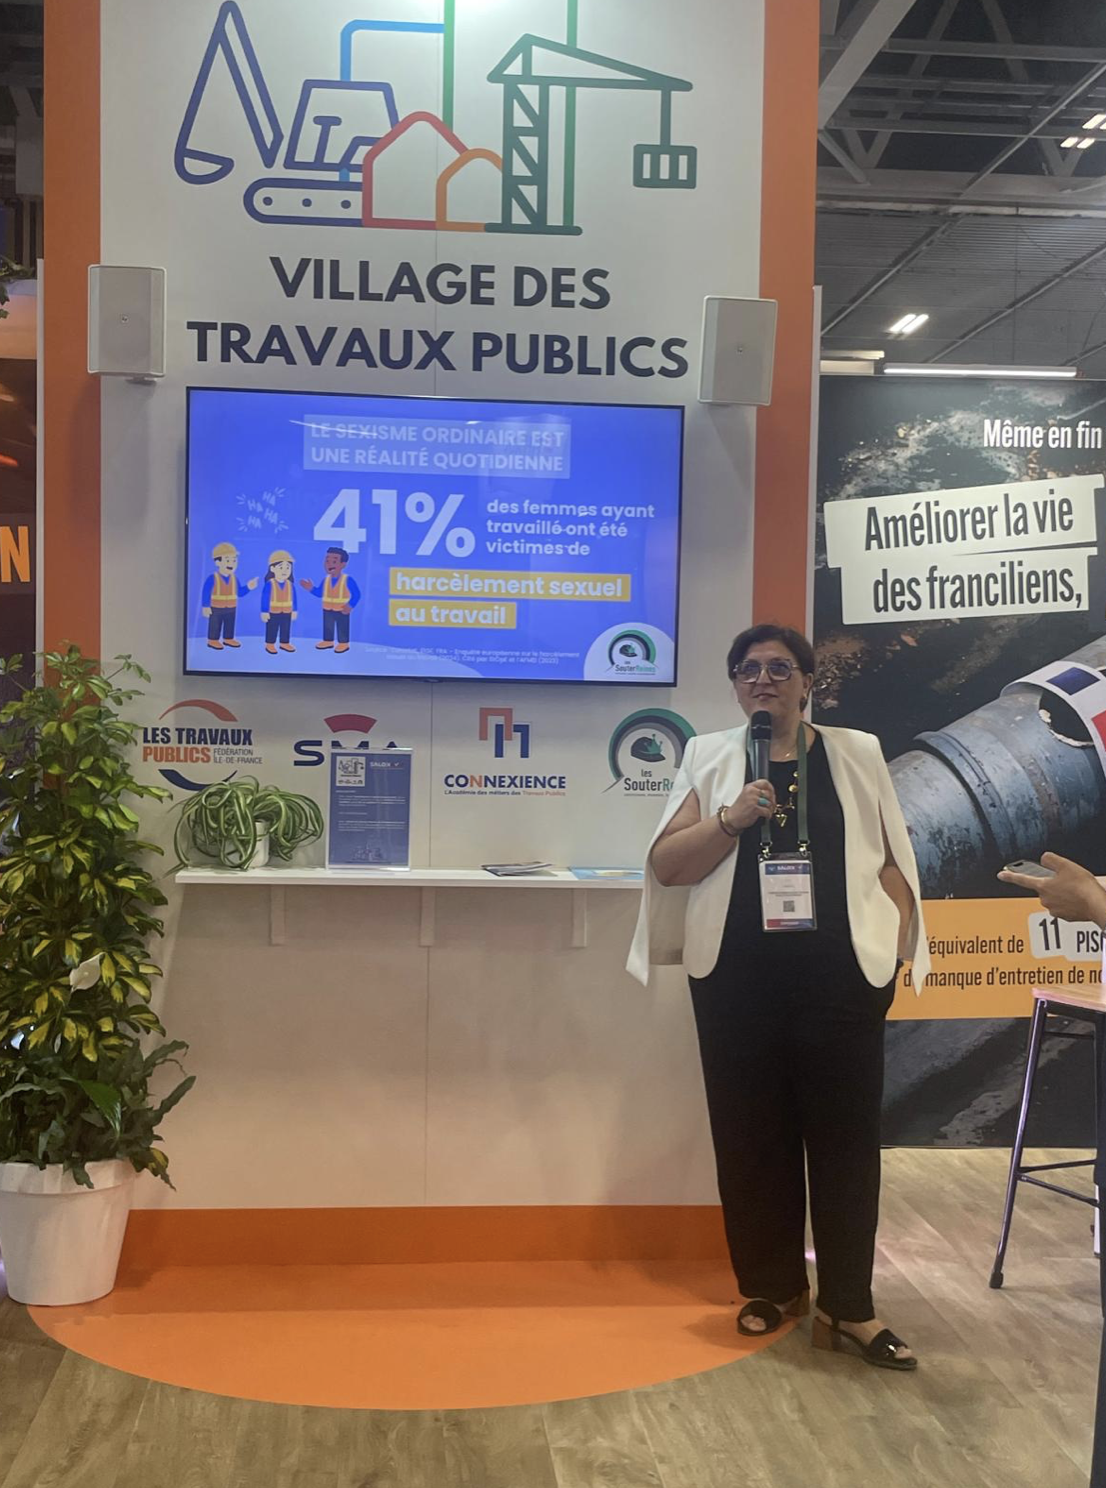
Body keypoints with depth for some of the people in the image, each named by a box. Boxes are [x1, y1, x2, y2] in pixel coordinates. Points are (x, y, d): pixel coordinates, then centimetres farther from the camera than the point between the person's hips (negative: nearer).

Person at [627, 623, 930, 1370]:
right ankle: (774, 1287, 25)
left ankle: (848, 1307, 14)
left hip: (841, 976, 0)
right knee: (752, 1133, 8)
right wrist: (731, 819, -15)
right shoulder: (711, 757, 6)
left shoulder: (856, 755, 7)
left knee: (846, 1134, 3)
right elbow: (666, 865, 0)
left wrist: (899, 953, -1)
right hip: (738, 978, 1)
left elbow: (891, 861, 7)